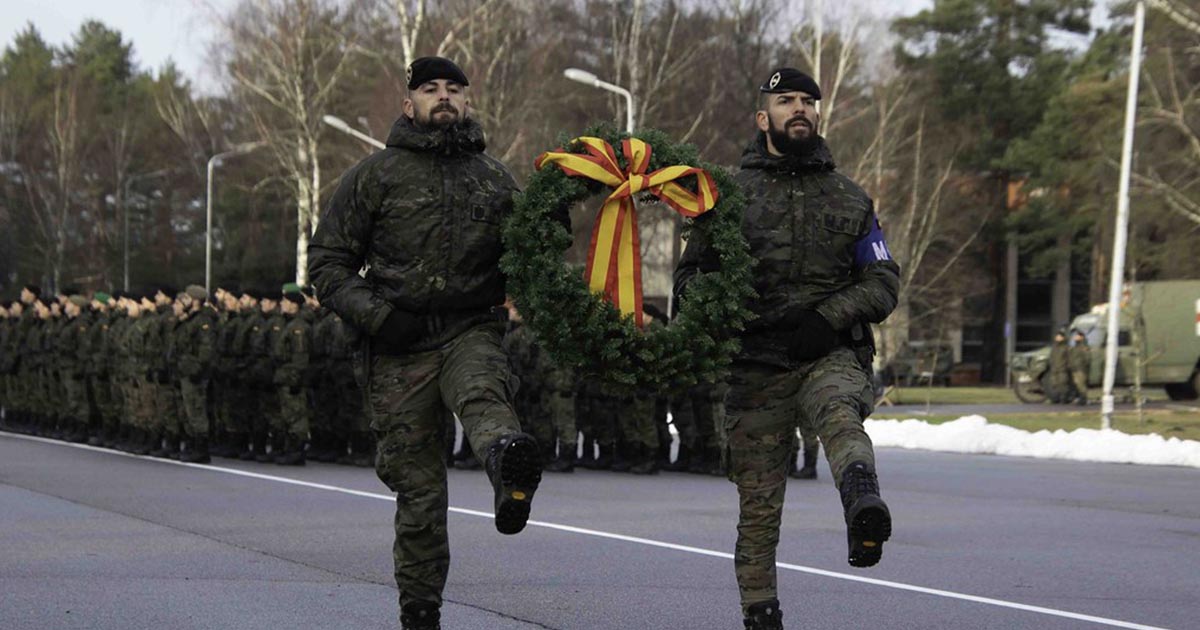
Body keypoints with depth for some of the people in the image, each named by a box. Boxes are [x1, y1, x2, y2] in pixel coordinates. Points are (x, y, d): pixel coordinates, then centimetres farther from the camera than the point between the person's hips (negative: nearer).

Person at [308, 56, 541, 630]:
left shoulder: (494, 179, 15)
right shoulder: (376, 175, 6)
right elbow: (327, 262, 6)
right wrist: (375, 315, -9)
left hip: (472, 331, 0)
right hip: (401, 346, 0)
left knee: (481, 393, -36)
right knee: (418, 489, 1)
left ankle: (512, 473, -70)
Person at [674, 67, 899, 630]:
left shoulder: (849, 199, 16)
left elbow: (884, 282, 11)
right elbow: (690, 276, 14)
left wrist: (828, 317, -8)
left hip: (832, 355, -1)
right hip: (756, 367, 1)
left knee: (839, 415, -37)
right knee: (758, 509, 1)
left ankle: (865, 511, -65)